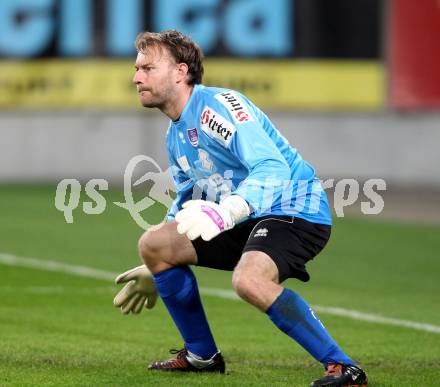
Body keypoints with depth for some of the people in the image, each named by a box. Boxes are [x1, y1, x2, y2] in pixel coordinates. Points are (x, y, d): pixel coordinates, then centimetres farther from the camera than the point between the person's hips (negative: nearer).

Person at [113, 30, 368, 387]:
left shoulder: (217, 105, -18)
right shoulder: (175, 136, 12)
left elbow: (274, 168, -31)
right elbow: (187, 210, 27)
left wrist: (226, 211, -46)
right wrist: (155, 272, 30)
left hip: (296, 210, -10)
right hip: (248, 221, 10)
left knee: (248, 280, -37)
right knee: (153, 244, 7)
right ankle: (202, 355, 19)